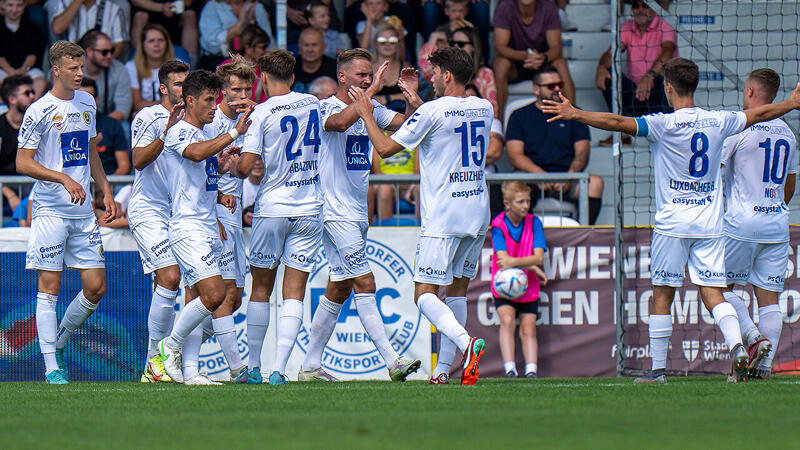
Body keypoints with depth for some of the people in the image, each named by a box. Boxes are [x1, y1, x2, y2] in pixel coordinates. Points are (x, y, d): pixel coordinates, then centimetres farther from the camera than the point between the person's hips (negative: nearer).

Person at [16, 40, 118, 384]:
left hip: (83, 211, 6)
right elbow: (23, 163, -11)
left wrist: (105, 191, 18)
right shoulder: (39, 111, -9)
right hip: (50, 210, -6)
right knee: (49, 287, -4)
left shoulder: (86, 103, 12)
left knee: (95, 288, 2)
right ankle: (51, 367, -1)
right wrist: (65, 179, -21)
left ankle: (58, 343, 23)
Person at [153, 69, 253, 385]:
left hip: (208, 226, 9)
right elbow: (196, 153, -32)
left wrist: (221, 197, 12)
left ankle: (190, 370, 5)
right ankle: (170, 344, -2)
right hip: (187, 227, -9)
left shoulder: (205, 135, 19)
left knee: (197, 299, 6)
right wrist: (234, 134, -32)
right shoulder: (178, 132, -9)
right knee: (214, 294, -18)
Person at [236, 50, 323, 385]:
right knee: (294, 293, -1)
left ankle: (254, 367, 15)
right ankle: (279, 369, -10)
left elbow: (245, 166, -14)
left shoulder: (262, 113, -9)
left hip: (272, 207, -2)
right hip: (309, 207, 2)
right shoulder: (312, 103, 5)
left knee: (261, 289, 11)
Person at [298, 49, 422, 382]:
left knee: (340, 289, 11)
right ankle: (391, 360, -16)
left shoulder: (371, 110, 13)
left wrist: (414, 99, -13)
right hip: (336, 213, -9)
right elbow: (341, 122, -32)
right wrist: (371, 92, -31)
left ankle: (310, 367, 17)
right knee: (365, 285, -13)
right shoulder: (325, 108, -9)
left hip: (358, 214, 9)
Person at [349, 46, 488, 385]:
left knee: (425, 294, -6)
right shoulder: (484, 109, 8)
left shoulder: (432, 112, -12)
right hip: (478, 215, 7)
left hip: (443, 217, -7)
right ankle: (443, 368, 13)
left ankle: (465, 342, -29)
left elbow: (385, 148, -6)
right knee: (458, 289, 14)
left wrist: (366, 114, 7)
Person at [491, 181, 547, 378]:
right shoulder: (498, 225, -10)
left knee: (528, 329, -4)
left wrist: (513, 262, -28)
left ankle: (531, 371, -7)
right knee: (507, 320, -21)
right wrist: (531, 267, -20)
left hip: (528, 288, 2)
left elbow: (538, 258, -13)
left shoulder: (534, 223, -4)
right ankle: (509, 369, -26)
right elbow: (503, 259, -18)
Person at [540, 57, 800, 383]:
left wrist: (574, 114, -17)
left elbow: (619, 123, -20)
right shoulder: (717, 121, 5)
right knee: (712, 292, 2)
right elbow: (758, 114, 20)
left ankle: (658, 369, 8)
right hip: (710, 224, 4)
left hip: (672, 223, -4)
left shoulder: (664, 125, -10)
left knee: (662, 294, 5)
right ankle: (736, 346, -22)